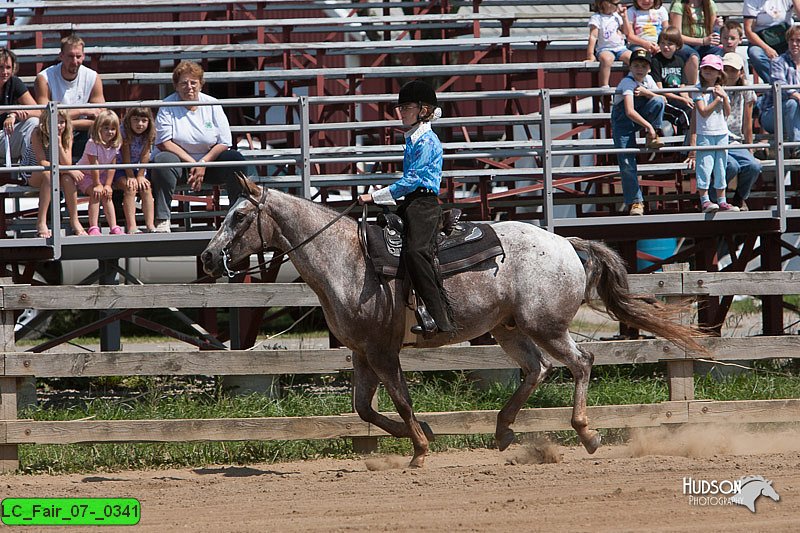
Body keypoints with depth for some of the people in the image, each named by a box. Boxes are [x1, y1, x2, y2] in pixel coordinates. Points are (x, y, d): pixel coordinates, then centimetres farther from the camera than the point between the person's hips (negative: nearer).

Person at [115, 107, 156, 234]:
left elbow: (145, 157, -9)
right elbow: (126, 157, -18)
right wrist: (130, 177, -20)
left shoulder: (148, 135, -6)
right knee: (130, 187, -27)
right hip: (120, 169, -4)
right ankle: (131, 227, -34)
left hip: (137, 168, 4)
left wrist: (140, 176, -16)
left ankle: (150, 226, -21)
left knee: (146, 188, -20)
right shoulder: (124, 132, -17)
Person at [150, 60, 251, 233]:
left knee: (236, 160, -24)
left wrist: (203, 163, -15)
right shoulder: (167, 106, -2)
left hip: (210, 162, 2)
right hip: (181, 161, -2)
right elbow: (163, 143, -11)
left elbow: (224, 143, 0)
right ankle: (161, 220, -34)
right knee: (162, 161, -34)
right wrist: (192, 163, -17)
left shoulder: (212, 105, 4)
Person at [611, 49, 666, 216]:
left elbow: (663, 100, -6)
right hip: (622, 121, -5)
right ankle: (635, 202, -3)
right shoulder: (627, 83, -24)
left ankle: (652, 139, -11)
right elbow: (629, 111, -36)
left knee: (658, 101, -24)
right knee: (627, 163, -12)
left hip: (641, 117, 5)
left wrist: (646, 92, -21)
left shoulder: (648, 80, -2)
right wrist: (648, 125, -41)